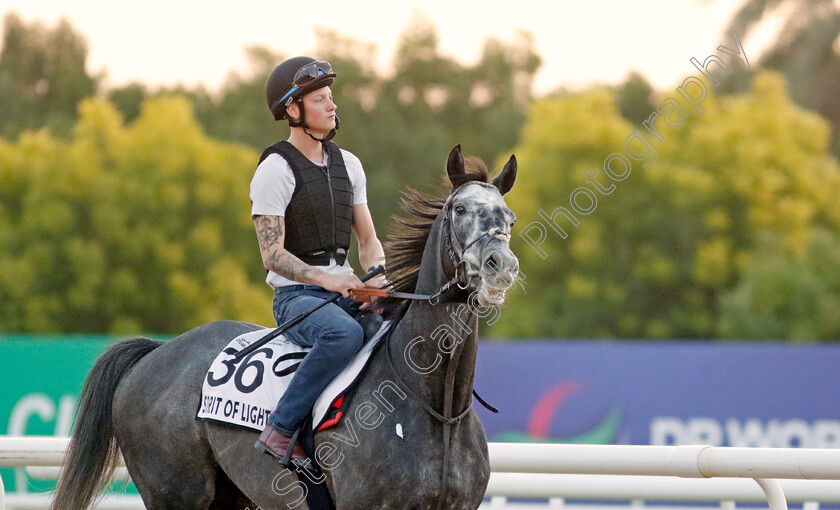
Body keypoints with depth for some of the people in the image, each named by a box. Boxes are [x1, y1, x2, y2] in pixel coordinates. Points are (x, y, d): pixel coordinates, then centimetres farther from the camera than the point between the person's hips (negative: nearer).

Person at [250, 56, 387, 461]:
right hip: (297, 295, -7)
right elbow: (272, 254, -12)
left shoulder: (348, 165, 14)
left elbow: (368, 240, 17)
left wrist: (378, 276, -5)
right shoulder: (275, 170, -7)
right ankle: (280, 430, -31)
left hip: (347, 292, 7)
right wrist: (324, 278, -26)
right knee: (345, 335, -38)